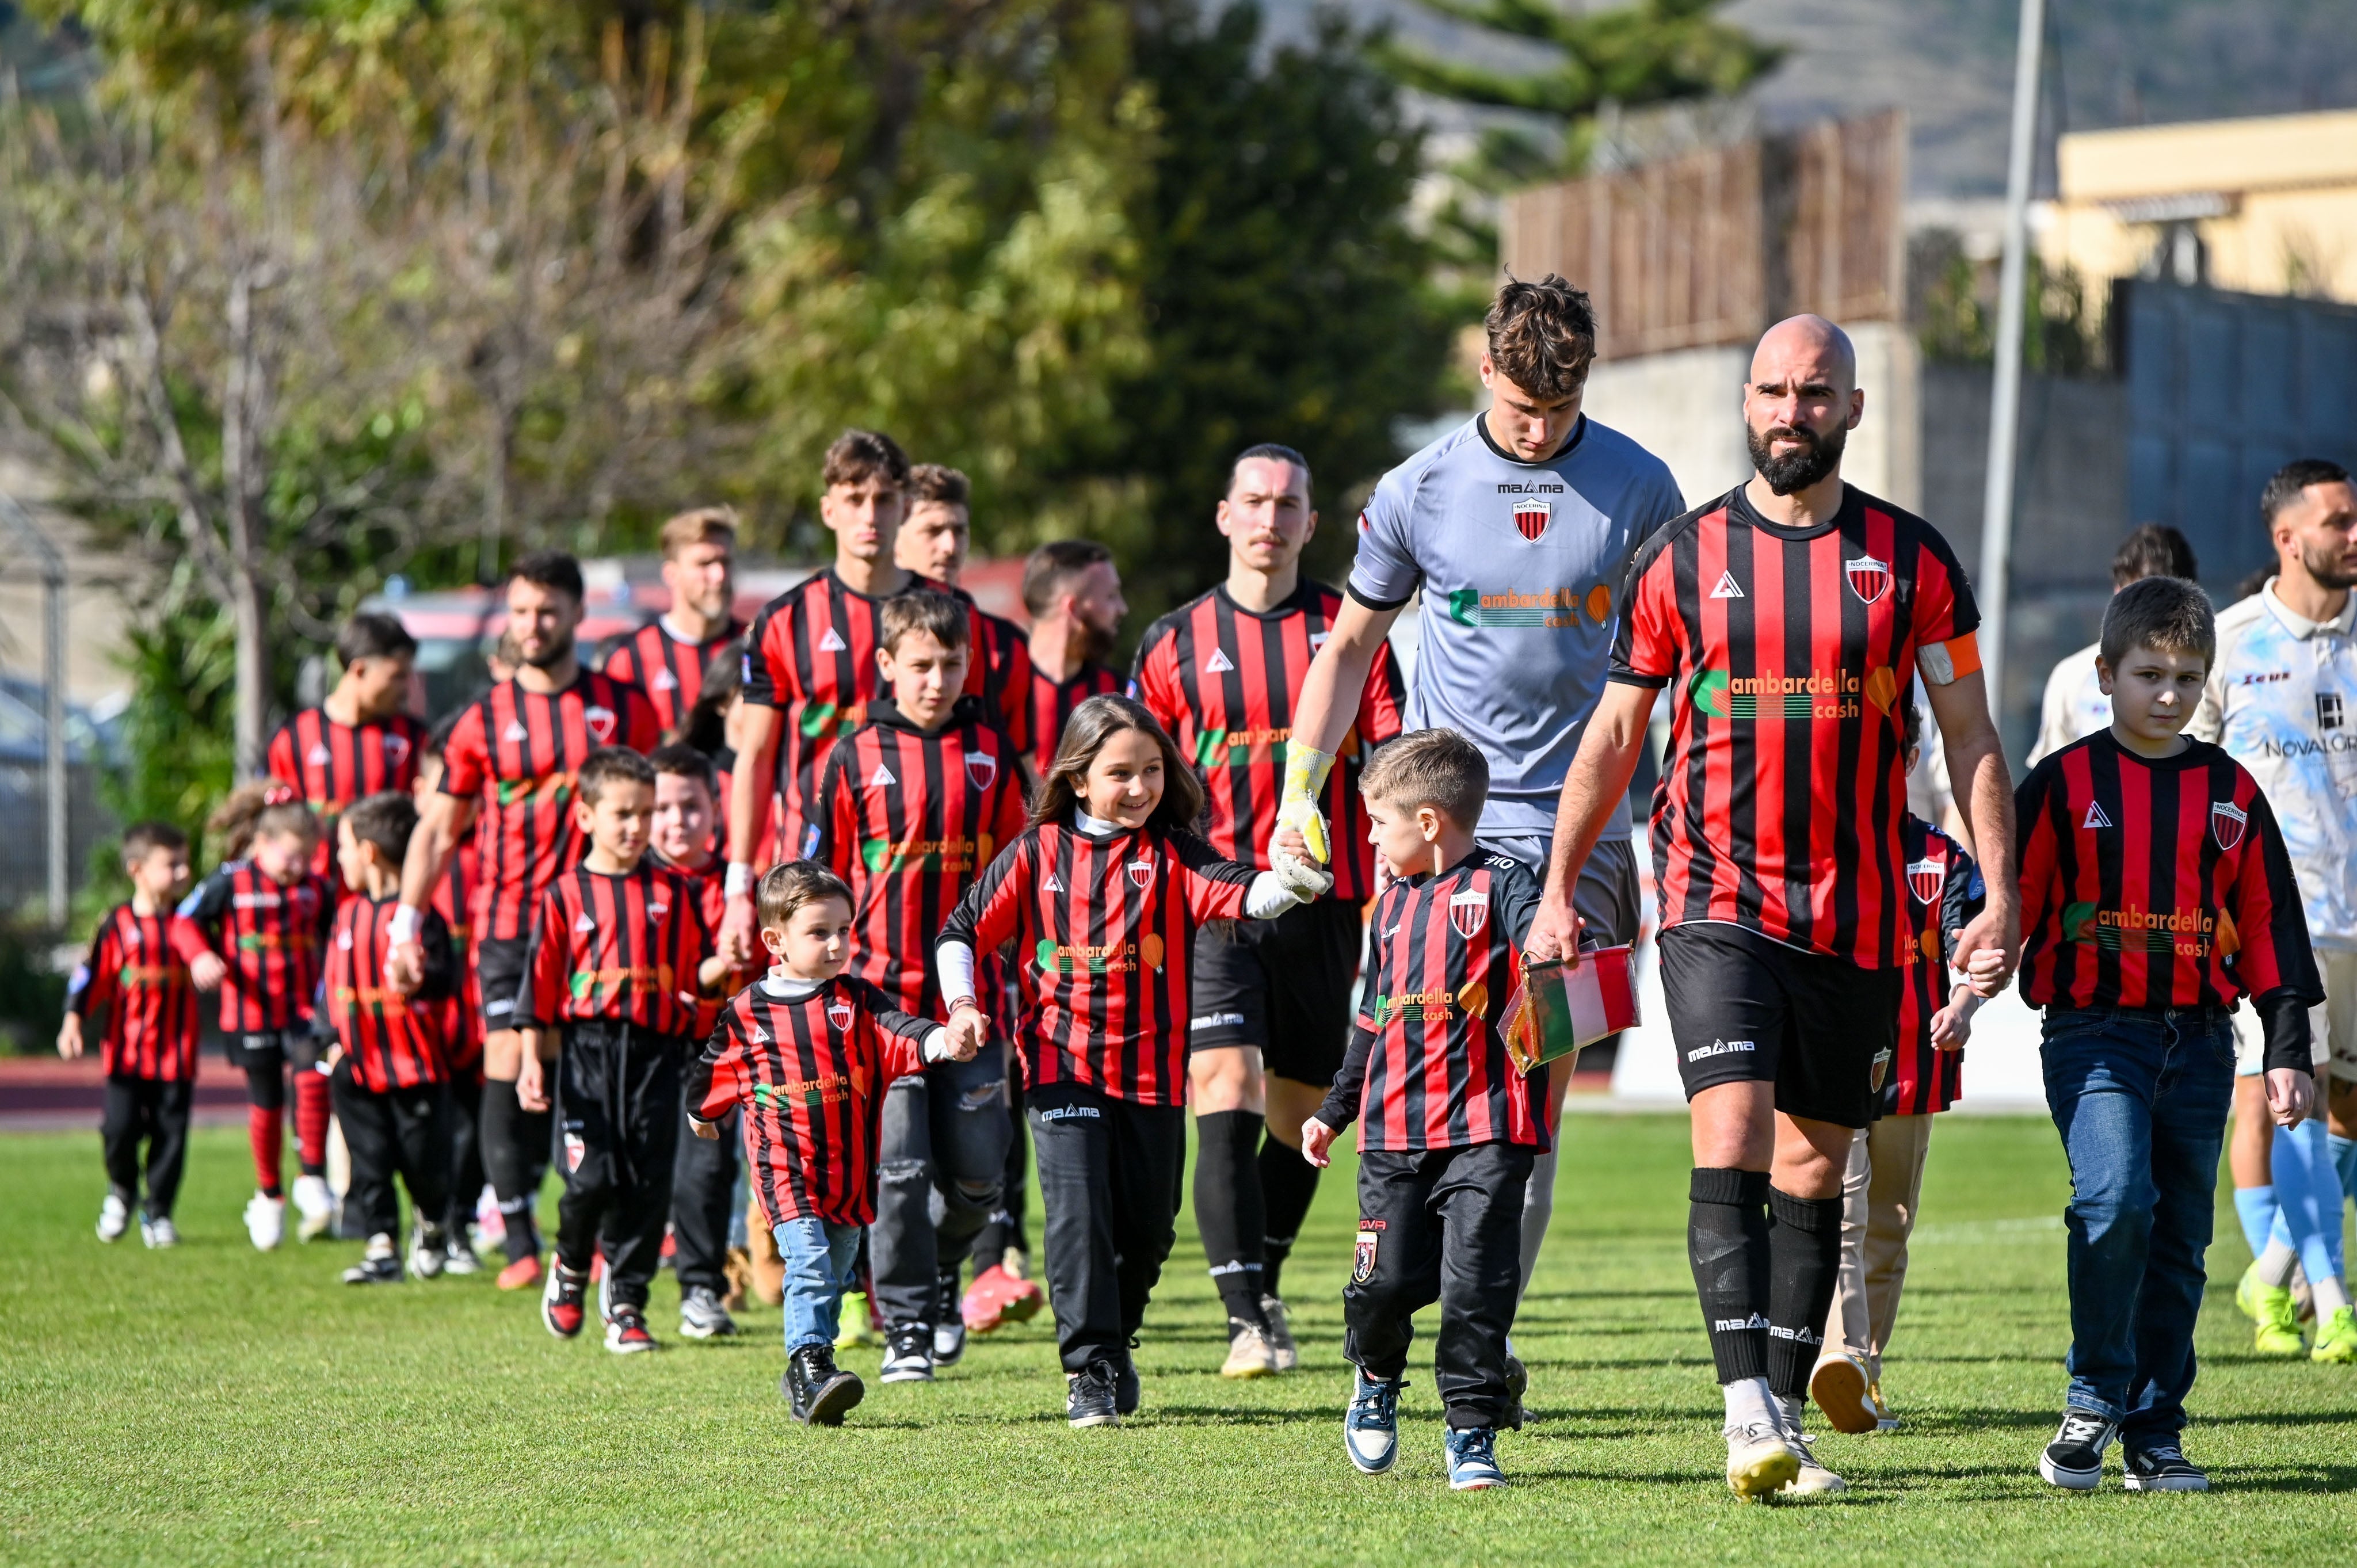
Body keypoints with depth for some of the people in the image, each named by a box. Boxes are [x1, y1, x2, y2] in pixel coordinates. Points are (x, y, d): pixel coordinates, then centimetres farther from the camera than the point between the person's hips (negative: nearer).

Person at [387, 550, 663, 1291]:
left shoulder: (624, 706, 7)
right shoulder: (484, 720, 7)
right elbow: (438, 829, 12)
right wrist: (407, 923, 4)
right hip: (508, 923, 0)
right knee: (509, 1074, -8)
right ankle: (519, 1242, -2)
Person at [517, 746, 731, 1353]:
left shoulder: (675, 892, 9)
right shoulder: (566, 894, 4)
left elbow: (696, 976, 13)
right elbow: (540, 987, 5)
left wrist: (721, 966, -9)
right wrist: (532, 1064, -1)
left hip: (657, 1052, 2)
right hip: (588, 1050, -2)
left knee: (649, 1182, -1)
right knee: (593, 1176, -10)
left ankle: (626, 1304, 9)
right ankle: (570, 1266, 19)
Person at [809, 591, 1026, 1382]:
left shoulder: (993, 755, 8)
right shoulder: (855, 758, 2)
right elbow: (823, 880, 6)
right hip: (884, 993, -2)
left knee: (975, 1173, 4)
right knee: (897, 1167, -6)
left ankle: (940, 1277, 32)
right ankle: (906, 1326, 3)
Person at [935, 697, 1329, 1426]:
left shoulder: (1170, 854, -1)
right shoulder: (1037, 853, 1)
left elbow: (1235, 894, -20)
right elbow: (964, 931, 10)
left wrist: (1289, 884, -41)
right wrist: (962, 1005, -6)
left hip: (1153, 1070, 1)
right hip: (1062, 1063, -1)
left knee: (1148, 1223, 10)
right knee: (1078, 1212, -12)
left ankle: (1115, 1338, 34)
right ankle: (1089, 1369, -9)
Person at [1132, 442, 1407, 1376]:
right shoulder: (1175, 642, 8)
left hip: (1325, 904, 1)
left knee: (1302, 1112, 10)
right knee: (1225, 1092, -16)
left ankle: (1265, 1286, 31)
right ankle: (1248, 1320, -20)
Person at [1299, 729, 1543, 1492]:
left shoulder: (1499, 885, 0)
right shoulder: (1393, 906, 20)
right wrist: (1335, 1111, 30)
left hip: (1486, 1127, -5)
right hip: (1395, 1129, 5)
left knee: (1476, 1284, -9)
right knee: (1385, 1281, 2)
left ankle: (1473, 1428, 2)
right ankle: (1376, 1379, 31)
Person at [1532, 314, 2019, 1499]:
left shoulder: (1911, 558, 4)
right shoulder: (1682, 555, 3)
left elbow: (1970, 740, 6)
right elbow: (1614, 734, 10)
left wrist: (2000, 899, -3)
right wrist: (1559, 890, 6)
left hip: (1859, 914, 2)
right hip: (1716, 900, -2)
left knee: (1814, 1168, 7)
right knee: (1731, 1137, -16)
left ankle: (1787, 1415, 15)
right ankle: (1747, 1413, -22)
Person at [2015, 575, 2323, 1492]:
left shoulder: (2231, 793, 10)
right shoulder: (2064, 783, 0)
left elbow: (2268, 925, 13)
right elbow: (2013, 905, 1)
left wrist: (2288, 1054, 9)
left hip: (2198, 1039, 4)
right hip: (2093, 1030, -4)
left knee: (2179, 1241, 6)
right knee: (2115, 1201, -23)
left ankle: (2154, 1434, 15)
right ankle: (2094, 1399, -7)